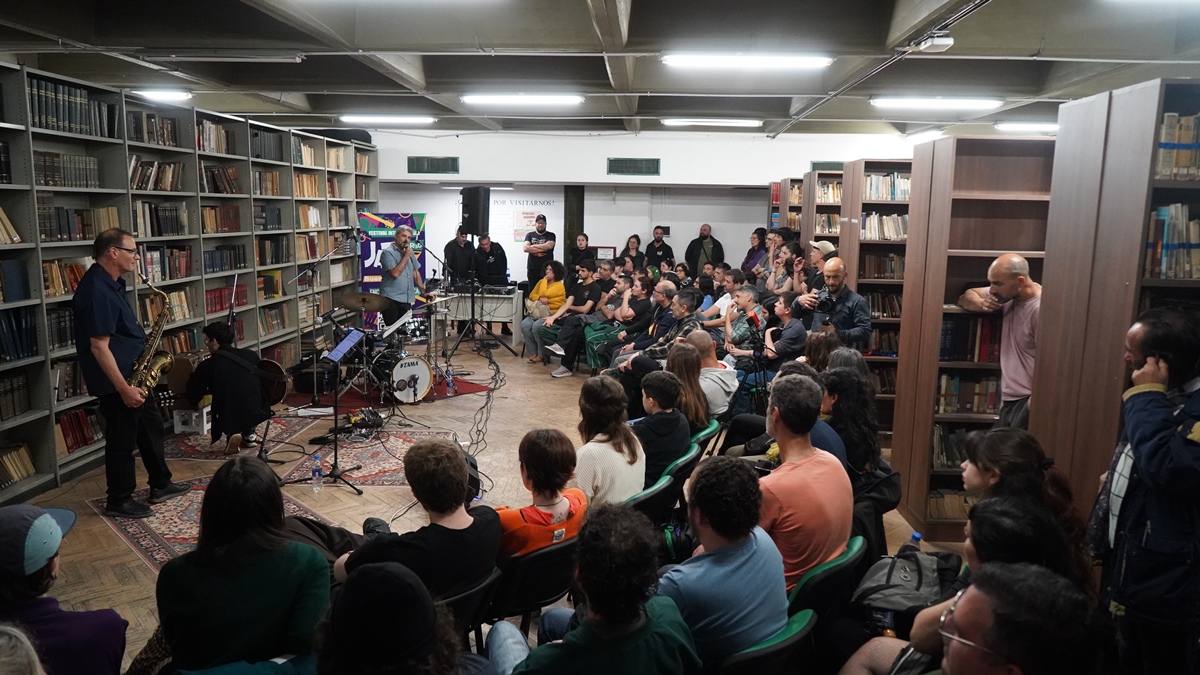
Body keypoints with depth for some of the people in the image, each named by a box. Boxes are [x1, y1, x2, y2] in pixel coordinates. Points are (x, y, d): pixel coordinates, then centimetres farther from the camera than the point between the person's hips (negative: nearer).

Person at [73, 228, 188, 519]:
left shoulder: (111, 282, 8)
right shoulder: (97, 291, -24)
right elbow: (99, 346, -26)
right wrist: (123, 389, -26)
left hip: (133, 374, 10)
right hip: (115, 381, -10)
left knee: (151, 426, 19)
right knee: (123, 440, 3)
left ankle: (161, 485, 32)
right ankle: (119, 501, 19)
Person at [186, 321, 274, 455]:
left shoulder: (207, 365, -7)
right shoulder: (251, 355, 2)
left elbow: (193, 398, 3)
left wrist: (195, 374, 21)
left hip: (229, 420, -3)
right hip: (259, 414, 3)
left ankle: (232, 434, 7)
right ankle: (248, 433, 24)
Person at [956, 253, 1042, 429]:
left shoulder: (1041, 308, -18)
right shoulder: (1007, 295, 7)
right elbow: (965, 297, 21)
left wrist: (1032, 408, -21)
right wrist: (981, 304, -3)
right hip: (1009, 401, 8)